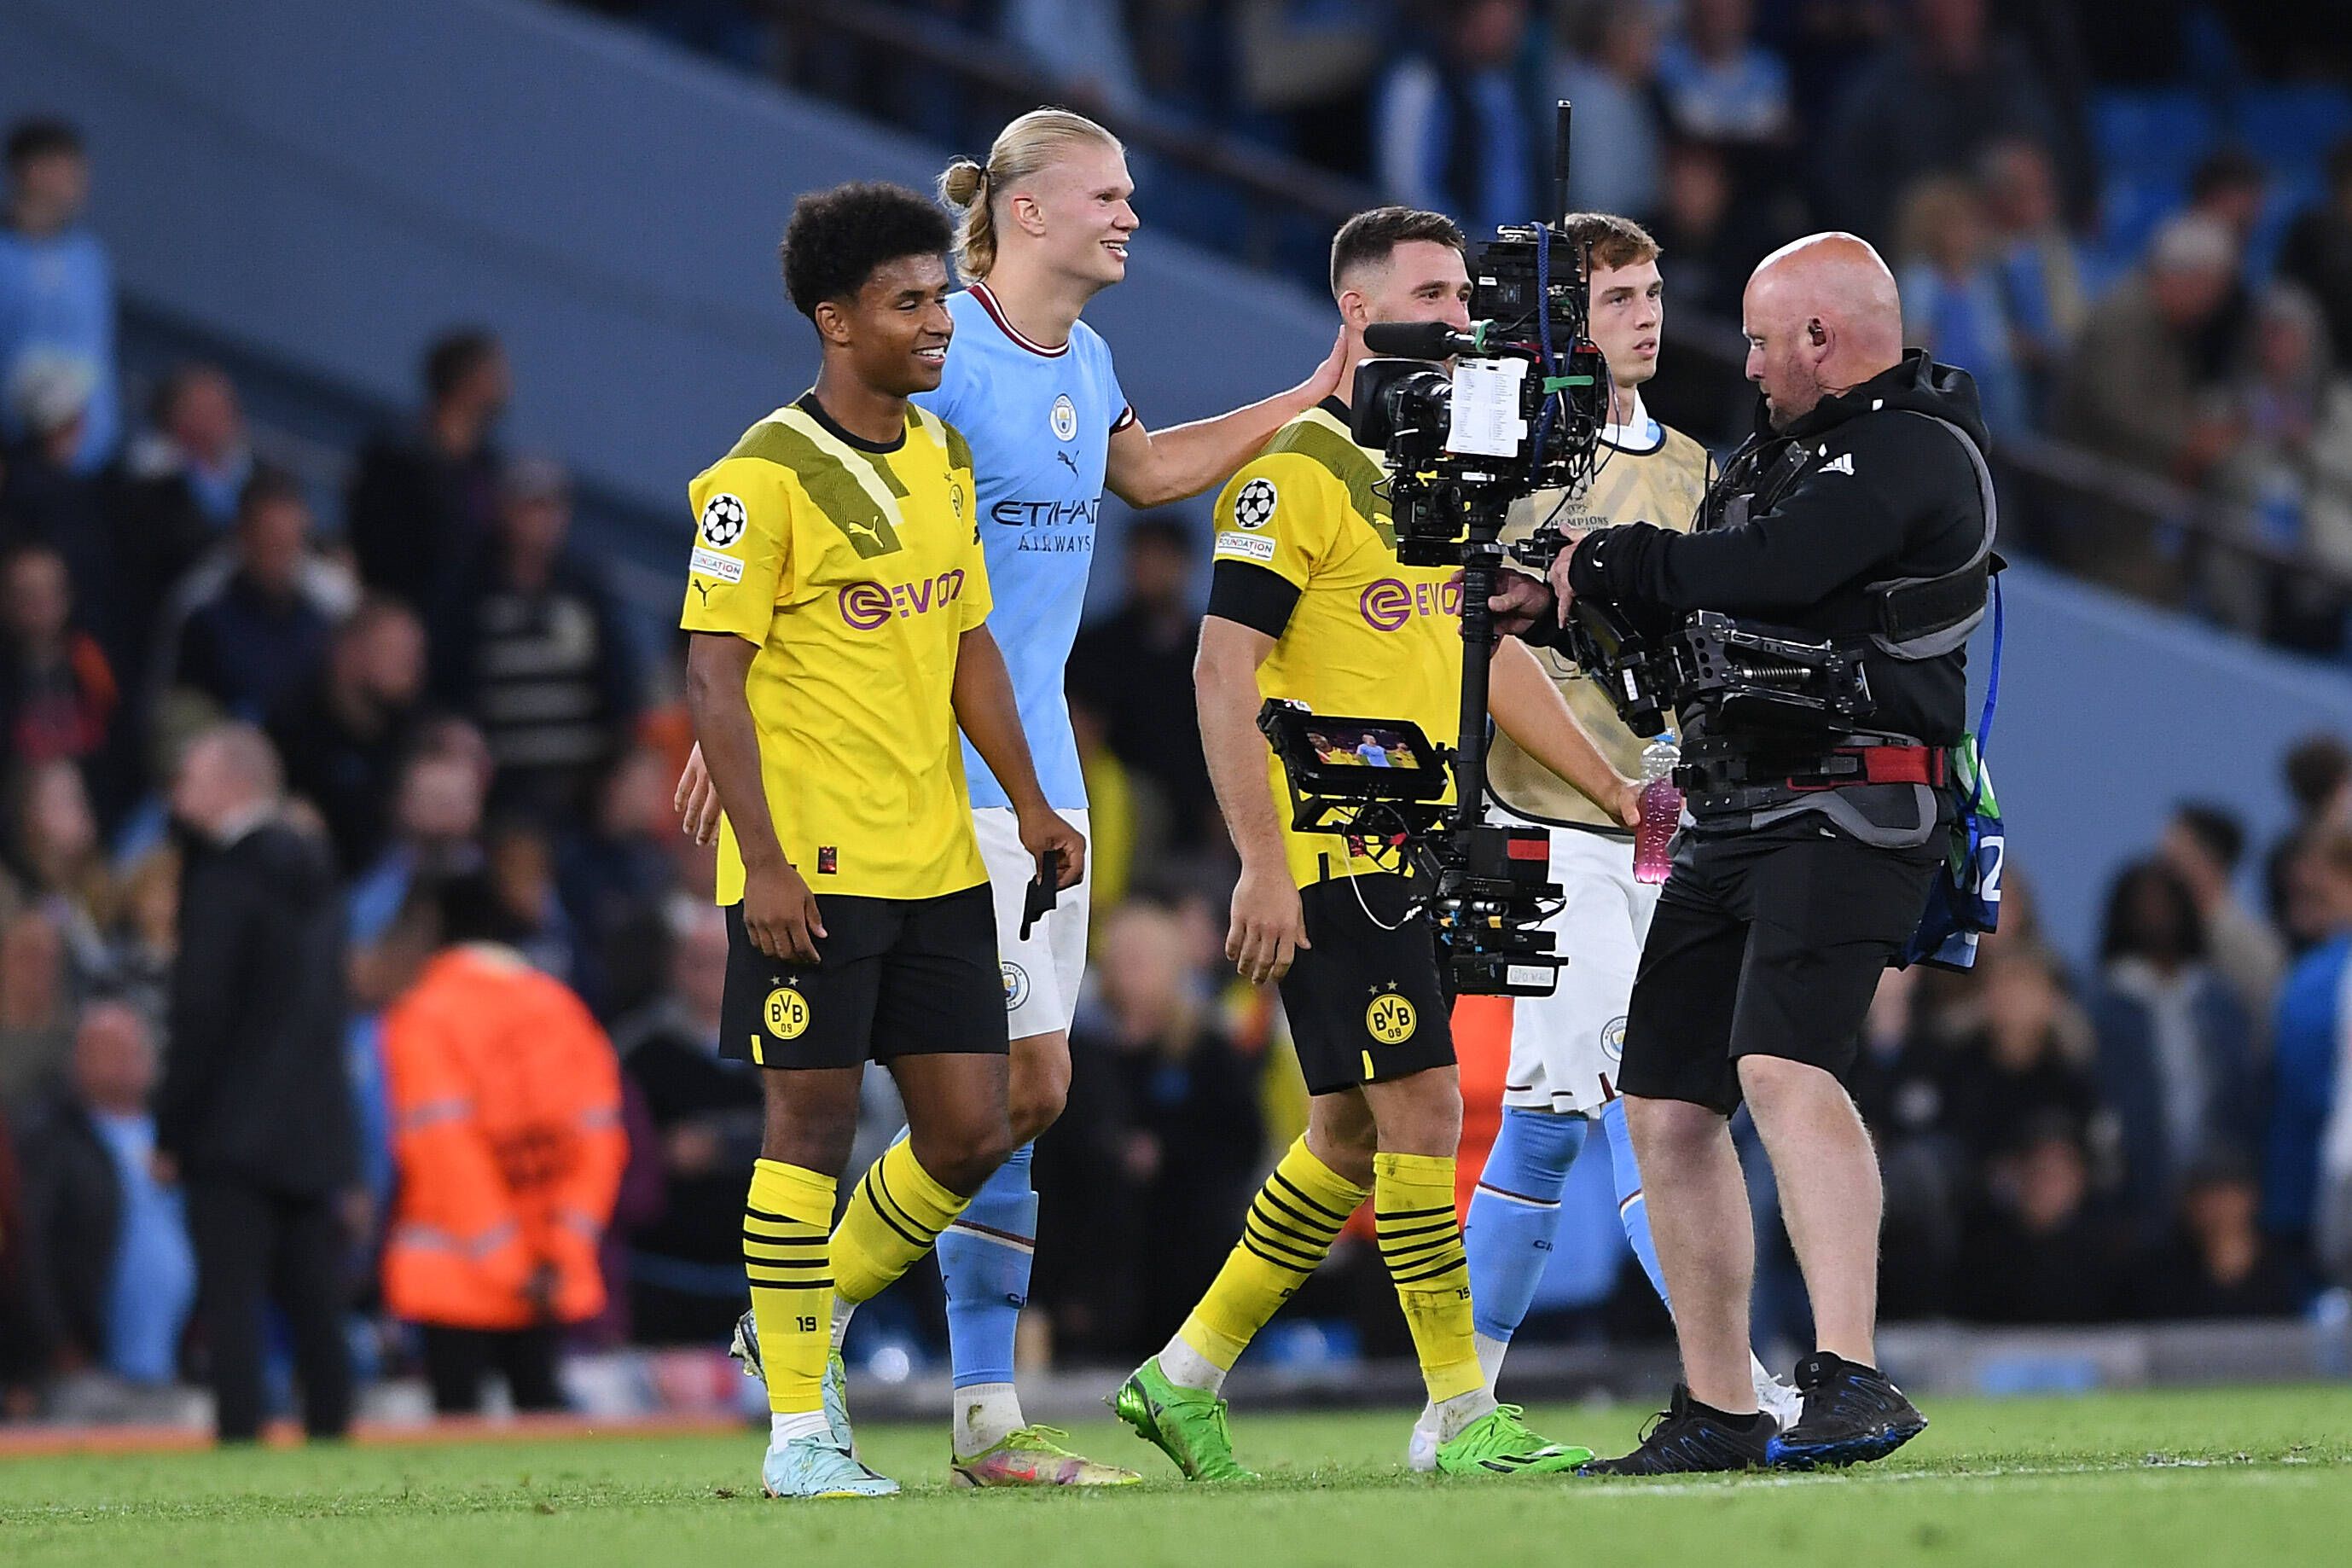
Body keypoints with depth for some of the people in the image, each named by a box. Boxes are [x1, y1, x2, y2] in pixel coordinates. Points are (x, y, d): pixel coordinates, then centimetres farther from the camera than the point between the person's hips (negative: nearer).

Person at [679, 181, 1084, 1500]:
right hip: (811, 872, -7)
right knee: (815, 1122, -3)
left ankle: (817, 1326, 26)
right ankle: (799, 1432, 4)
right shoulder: (765, 477, -11)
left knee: (973, 1133, 5)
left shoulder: (945, 459, 12)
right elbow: (713, 675, -12)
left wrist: (1026, 799, 9)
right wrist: (763, 862, -18)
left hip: (938, 863, 7)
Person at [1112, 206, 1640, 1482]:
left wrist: (1610, 789, 17)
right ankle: (1464, 1417, -6)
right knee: (1421, 1106, -10)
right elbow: (1223, 670, -15)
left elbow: (1492, 655, 24)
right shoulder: (1296, 470, -11)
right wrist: (1262, 862, -20)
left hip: (1417, 852, 9)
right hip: (1330, 860, -9)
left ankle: (1186, 1377, 21)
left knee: (1350, 1134, 11)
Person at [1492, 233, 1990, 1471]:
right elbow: (1692, 614, 26)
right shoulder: (1781, 445, 21)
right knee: (1667, 1108, 8)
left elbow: (1771, 569, -23)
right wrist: (1558, 608, 10)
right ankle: (1715, 1414, 15)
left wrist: (1607, 559, -10)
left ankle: (1852, 1383, -35)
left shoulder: (1914, 450, -9)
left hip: (1851, 808, -10)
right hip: (1732, 822, 10)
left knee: (1782, 1067, -27)